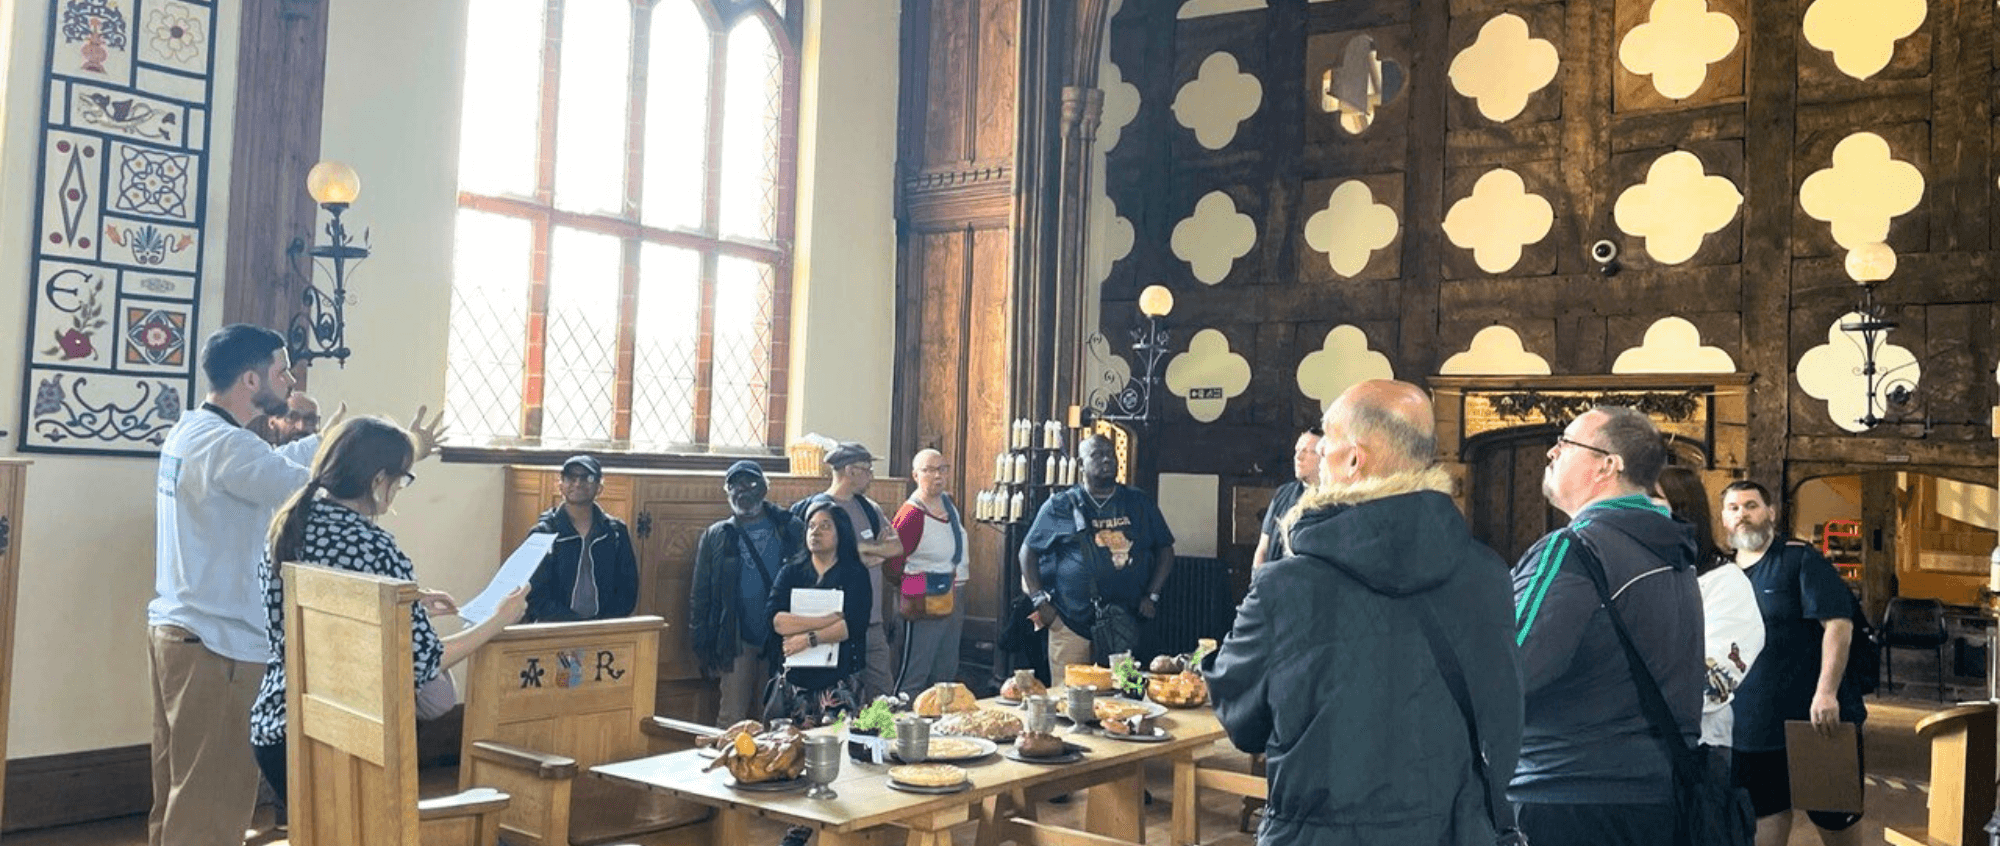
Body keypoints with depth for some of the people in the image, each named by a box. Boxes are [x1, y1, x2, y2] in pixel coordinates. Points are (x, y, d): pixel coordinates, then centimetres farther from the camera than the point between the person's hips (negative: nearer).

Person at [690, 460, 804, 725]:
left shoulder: (790, 529, 6)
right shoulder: (716, 537, 9)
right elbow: (700, 596, 11)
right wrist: (701, 644, 5)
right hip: (738, 641, 0)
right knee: (732, 718, -3)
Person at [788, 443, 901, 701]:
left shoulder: (869, 507, 14)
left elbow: (898, 546, 6)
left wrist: (865, 548, -9)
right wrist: (878, 552, -7)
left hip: (872, 619, 7)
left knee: (883, 692, 8)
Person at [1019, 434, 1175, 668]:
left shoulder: (1141, 505, 12)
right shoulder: (1060, 507, 5)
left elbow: (1165, 551, 16)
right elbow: (1028, 552, 8)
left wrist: (1151, 596, 5)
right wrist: (1040, 601, -1)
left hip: (1125, 626, 2)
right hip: (1071, 625, -2)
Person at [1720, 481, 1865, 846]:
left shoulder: (1800, 559, -6)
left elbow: (1838, 623, -15)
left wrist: (1826, 692, -24)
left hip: (1817, 719, -5)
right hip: (1752, 726, 5)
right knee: (1767, 816, 10)